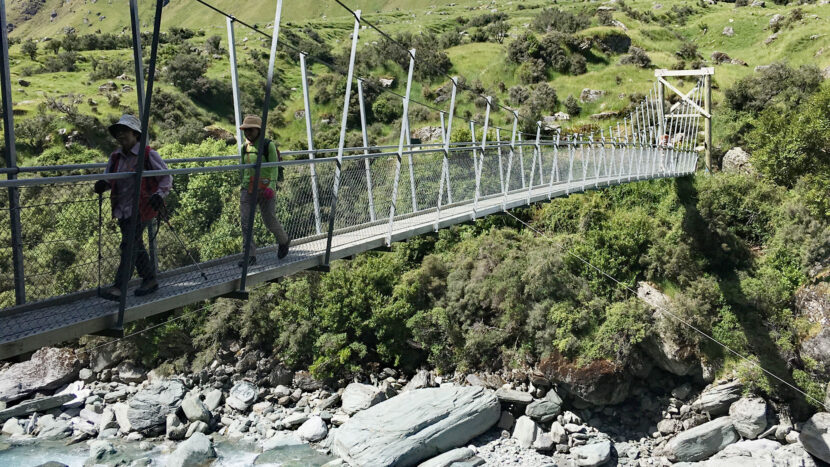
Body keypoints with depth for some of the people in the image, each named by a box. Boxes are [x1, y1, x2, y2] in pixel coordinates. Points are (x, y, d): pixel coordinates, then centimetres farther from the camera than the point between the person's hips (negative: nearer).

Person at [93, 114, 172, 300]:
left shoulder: (148, 155, -8)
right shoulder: (116, 157, 10)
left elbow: (166, 178, -5)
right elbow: (110, 179, 16)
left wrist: (159, 194, -23)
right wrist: (103, 184, -8)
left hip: (141, 209, -7)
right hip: (122, 209, 7)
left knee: (129, 245, -12)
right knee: (136, 246, 14)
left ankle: (118, 287, -12)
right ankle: (150, 280, 28)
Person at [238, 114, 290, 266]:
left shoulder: (269, 145, -4)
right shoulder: (245, 147, 11)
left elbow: (274, 168, -8)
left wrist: (271, 186, -20)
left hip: (265, 189, -5)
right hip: (248, 188, 5)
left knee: (269, 220, 1)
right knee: (245, 221, -6)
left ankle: (284, 241, 31)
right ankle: (251, 256, -2)